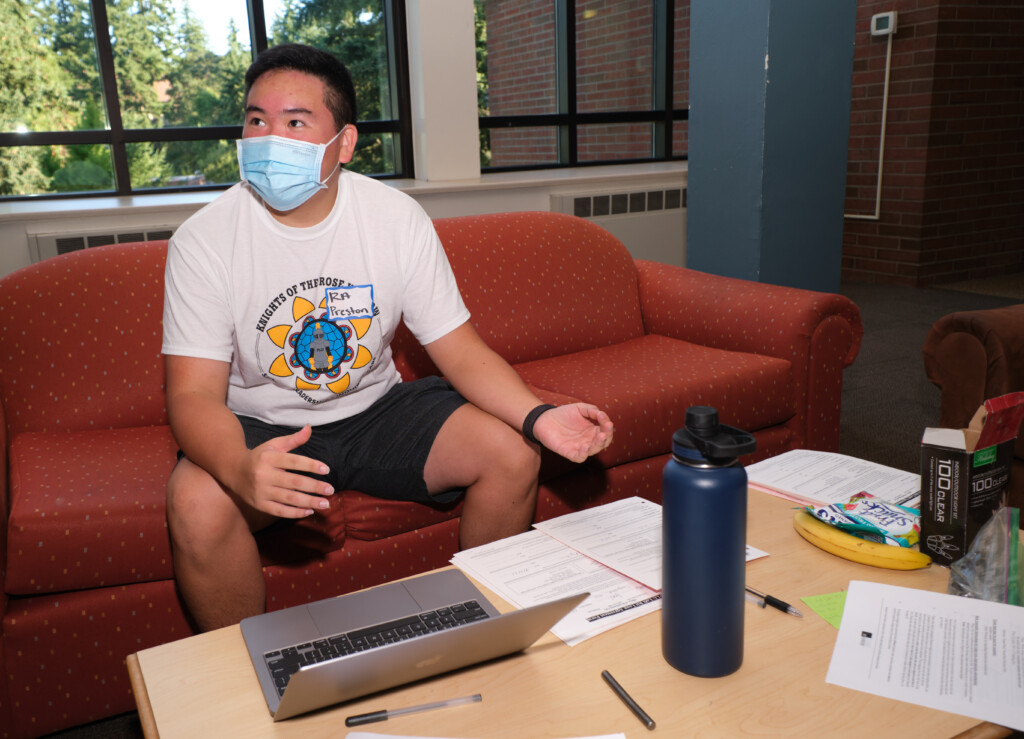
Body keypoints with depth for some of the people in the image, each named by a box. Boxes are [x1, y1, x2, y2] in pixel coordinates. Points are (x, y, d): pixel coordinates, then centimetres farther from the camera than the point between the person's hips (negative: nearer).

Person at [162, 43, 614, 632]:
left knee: (513, 455, -16)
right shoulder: (203, 240, -14)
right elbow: (195, 394, -19)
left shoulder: (397, 217, -9)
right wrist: (241, 470, -43)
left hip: (375, 410, 2)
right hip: (260, 428, -2)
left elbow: (460, 349, -8)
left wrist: (538, 418, -27)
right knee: (197, 503, -32)